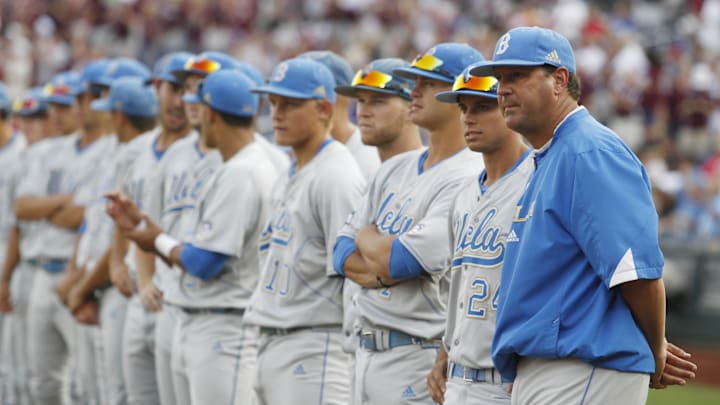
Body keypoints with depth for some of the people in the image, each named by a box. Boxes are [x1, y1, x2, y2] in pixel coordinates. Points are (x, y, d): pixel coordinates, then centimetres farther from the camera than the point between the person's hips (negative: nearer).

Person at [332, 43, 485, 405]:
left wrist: (367, 238, 1)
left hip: (421, 357, -9)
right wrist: (380, 269, -9)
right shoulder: (396, 169, 15)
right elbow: (343, 252, 11)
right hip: (366, 350, 9)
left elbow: (401, 260, -20)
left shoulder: (467, 181, -13)